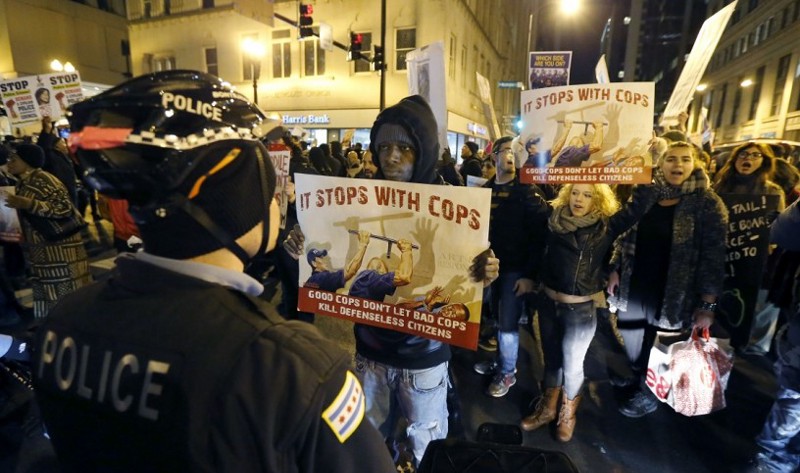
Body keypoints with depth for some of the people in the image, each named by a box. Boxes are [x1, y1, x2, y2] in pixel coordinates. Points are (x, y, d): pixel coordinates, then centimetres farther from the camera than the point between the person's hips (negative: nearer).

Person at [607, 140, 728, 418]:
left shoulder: (707, 203, -8)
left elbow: (713, 257, -10)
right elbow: (624, 238, 9)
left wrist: (707, 304, -13)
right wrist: (615, 271, 3)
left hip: (671, 293, -3)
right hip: (633, 287, 4)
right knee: (631, 336, 18)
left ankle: (649, 393, 35)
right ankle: (635, 376, 44)